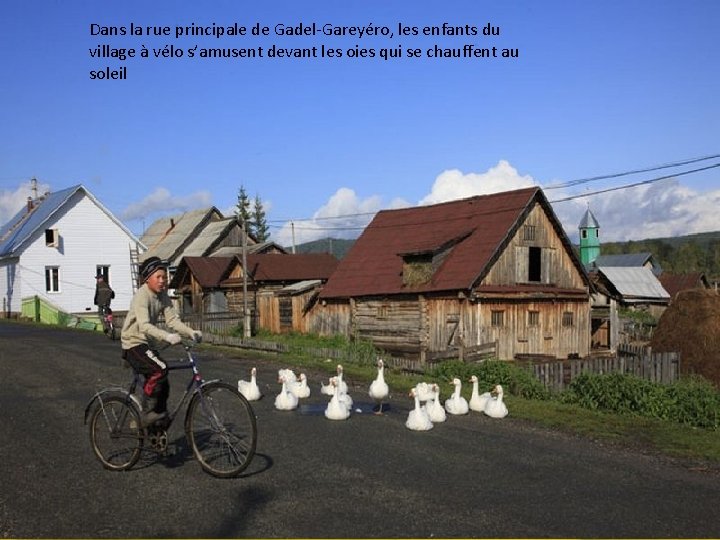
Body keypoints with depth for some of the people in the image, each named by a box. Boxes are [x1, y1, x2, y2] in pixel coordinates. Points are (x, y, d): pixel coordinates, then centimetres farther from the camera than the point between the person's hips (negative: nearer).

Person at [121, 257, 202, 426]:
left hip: (149, 344, 8)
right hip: (134, 344, -8)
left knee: (163, 387, 7)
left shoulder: (163, 296, 4)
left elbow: (172, 320, -4)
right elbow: (144, 326, -33)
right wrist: (167, 336, -47)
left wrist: (191, 332, -20)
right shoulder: (142, 296, -20)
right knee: (160, 370, -29)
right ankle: (148, 412, -14)